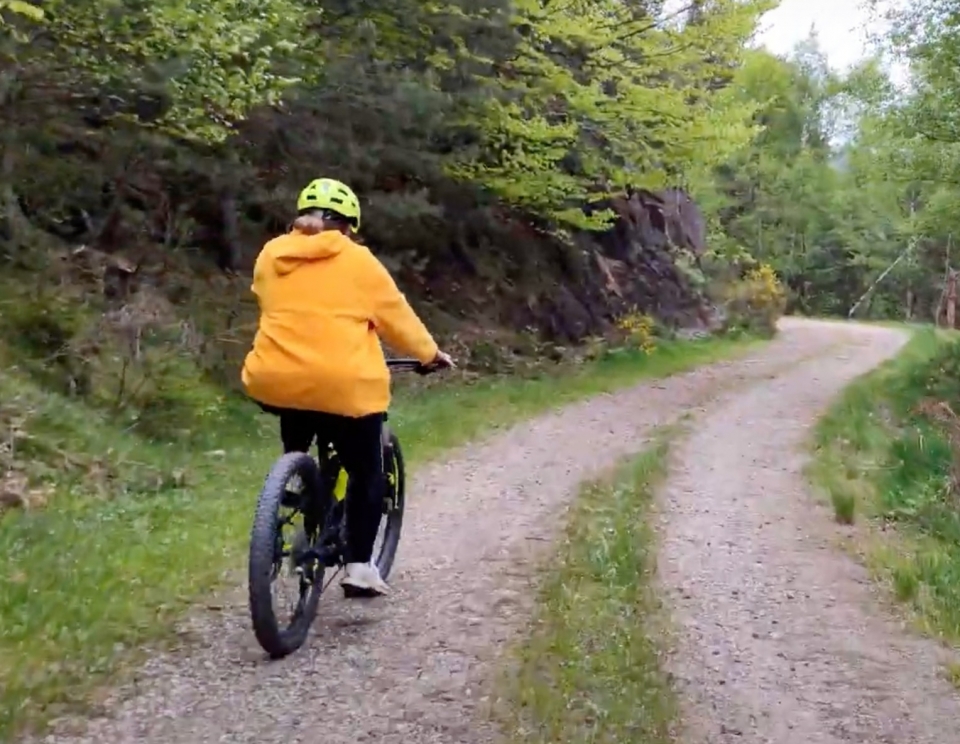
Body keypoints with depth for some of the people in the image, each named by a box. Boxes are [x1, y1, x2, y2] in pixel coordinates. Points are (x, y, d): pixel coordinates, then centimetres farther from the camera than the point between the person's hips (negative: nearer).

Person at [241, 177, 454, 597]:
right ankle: (359, 566, 8)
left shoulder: (271, 255, 13)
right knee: (366, 472, 13)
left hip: (275, 381, 4)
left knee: (297, 454, 34)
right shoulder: (357, 261, 2)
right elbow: (396, 317, 8)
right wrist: (430, 354, 23)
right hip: (343, 385, -4)